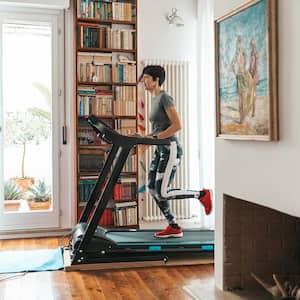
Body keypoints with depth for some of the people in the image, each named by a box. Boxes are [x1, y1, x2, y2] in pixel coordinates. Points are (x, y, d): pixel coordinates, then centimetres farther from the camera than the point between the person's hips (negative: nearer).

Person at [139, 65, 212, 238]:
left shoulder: (165, 97, -13)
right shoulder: (155, 99, 15)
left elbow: (177, 125, -21)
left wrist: (154, 138, -19)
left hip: (170, 150, -10)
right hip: (161, 150, 10)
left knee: (162, 194, -9)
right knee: (153, 190, 6)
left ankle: (202, 195, 8)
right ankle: (174, 228, 15)